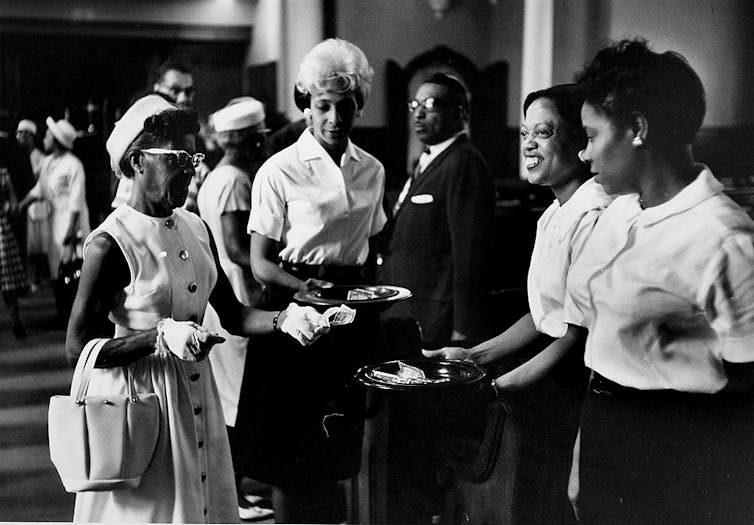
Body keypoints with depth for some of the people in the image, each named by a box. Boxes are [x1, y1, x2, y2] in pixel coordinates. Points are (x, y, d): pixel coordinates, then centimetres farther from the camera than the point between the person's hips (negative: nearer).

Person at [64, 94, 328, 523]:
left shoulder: (197, 229, 5)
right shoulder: (110, 243, -16)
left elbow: (233, 316, 8)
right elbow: (78, 349, -15)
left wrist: (285, 319, -10)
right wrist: (162, 335, -25)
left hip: (196, 391, 7)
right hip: (140, 396, -6)